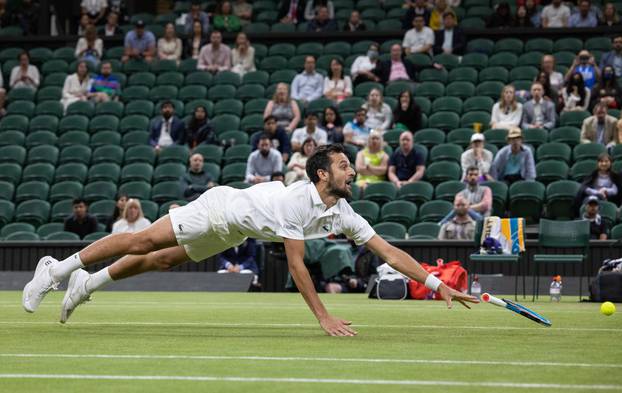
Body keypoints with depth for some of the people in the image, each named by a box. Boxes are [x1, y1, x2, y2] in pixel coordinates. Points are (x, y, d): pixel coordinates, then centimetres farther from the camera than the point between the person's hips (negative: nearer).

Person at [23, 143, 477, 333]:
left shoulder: (344, 216, -13)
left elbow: (389, 252, -13)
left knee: (163, 261, 15)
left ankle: (85, 284, 29)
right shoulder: (297, 200, -35)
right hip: (218, 208, -7)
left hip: (231, 233, 7)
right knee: (142, 242, -4)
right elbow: (296, 266, -35)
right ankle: (57, 269, 7)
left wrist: (438, 284, -20)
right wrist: (323, 316, -36)